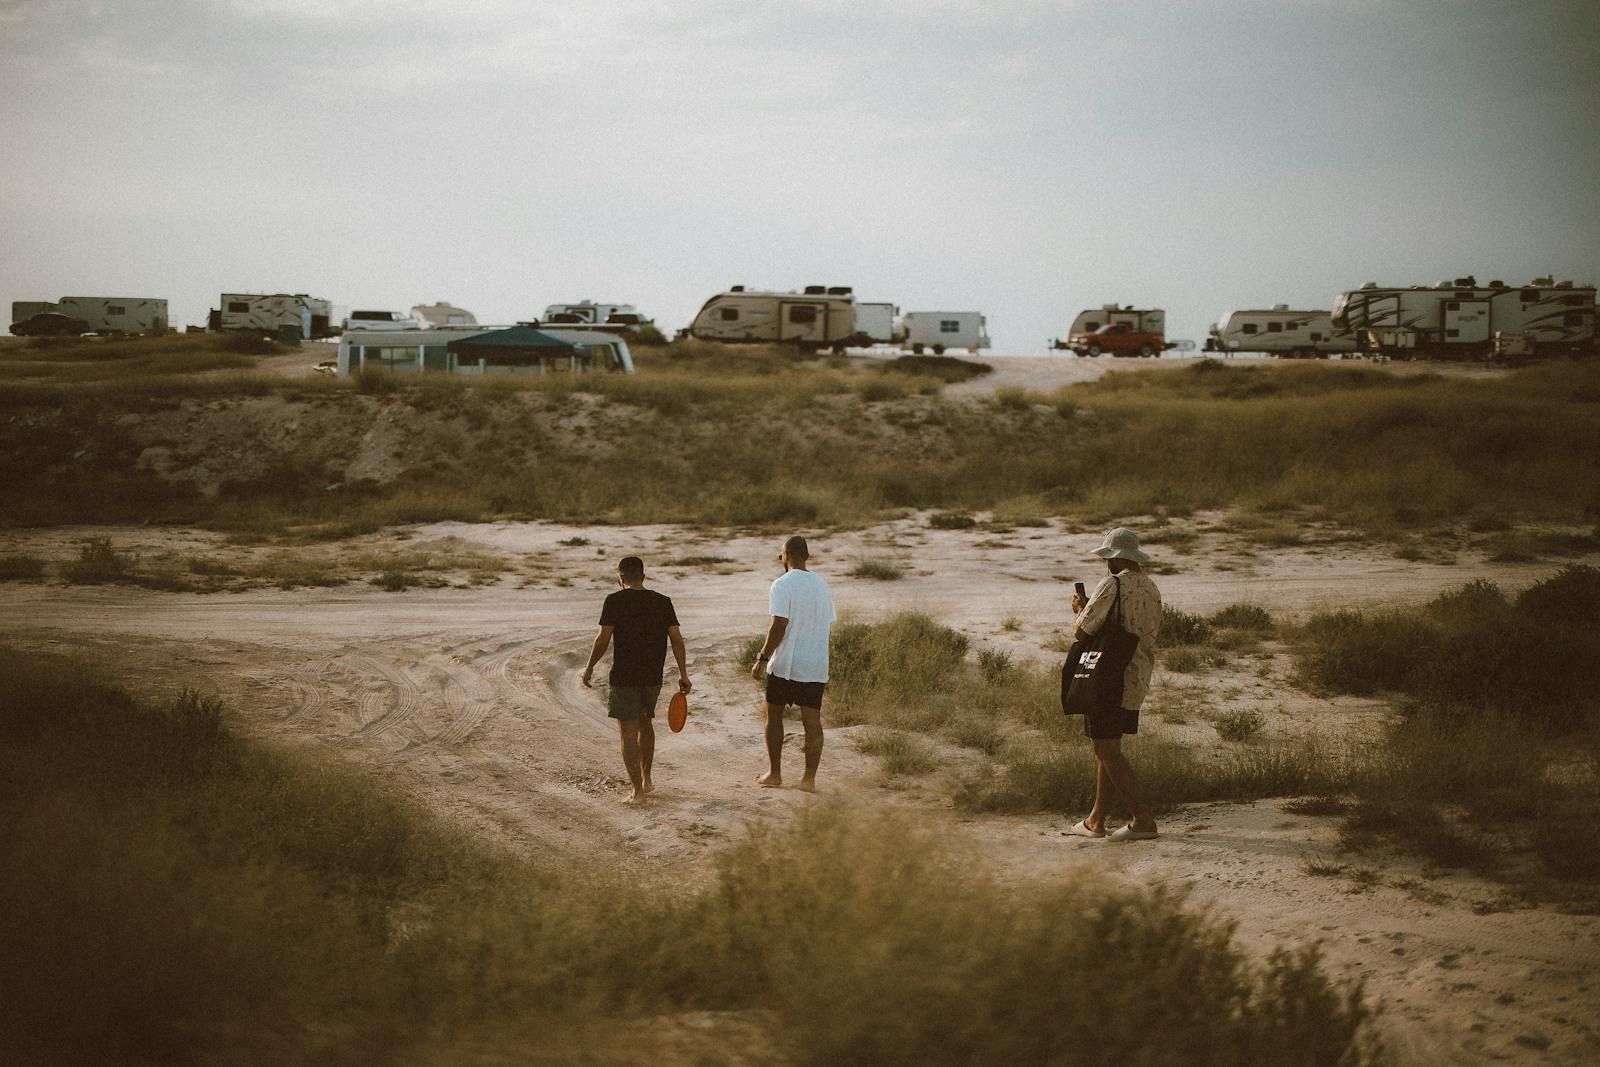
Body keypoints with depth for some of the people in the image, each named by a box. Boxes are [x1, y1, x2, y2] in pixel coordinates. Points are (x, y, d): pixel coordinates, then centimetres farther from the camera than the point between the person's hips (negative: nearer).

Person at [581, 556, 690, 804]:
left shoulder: (615, 601, -8)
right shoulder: (662, 602, 3)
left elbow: (603, 638, -12)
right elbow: (676, 638, -1)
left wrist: (589, 668, 0)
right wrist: (683, 674, 4)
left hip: (624, 677, -5)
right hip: (653, 677, 5)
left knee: (628, 732, -1)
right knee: (645, 723, 24)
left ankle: (637, 791, -4)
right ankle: (646, 779, 30)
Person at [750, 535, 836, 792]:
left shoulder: (782, 585, -11)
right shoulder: (822, 586, 10)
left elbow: (779, 626, -18)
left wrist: (763, 658, -15)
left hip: (784, 665, -5)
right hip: (816, 665, 5)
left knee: (774, 716, 12)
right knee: (812, 720, 2)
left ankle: (775, 773, 15)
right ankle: (809, 778, -2)